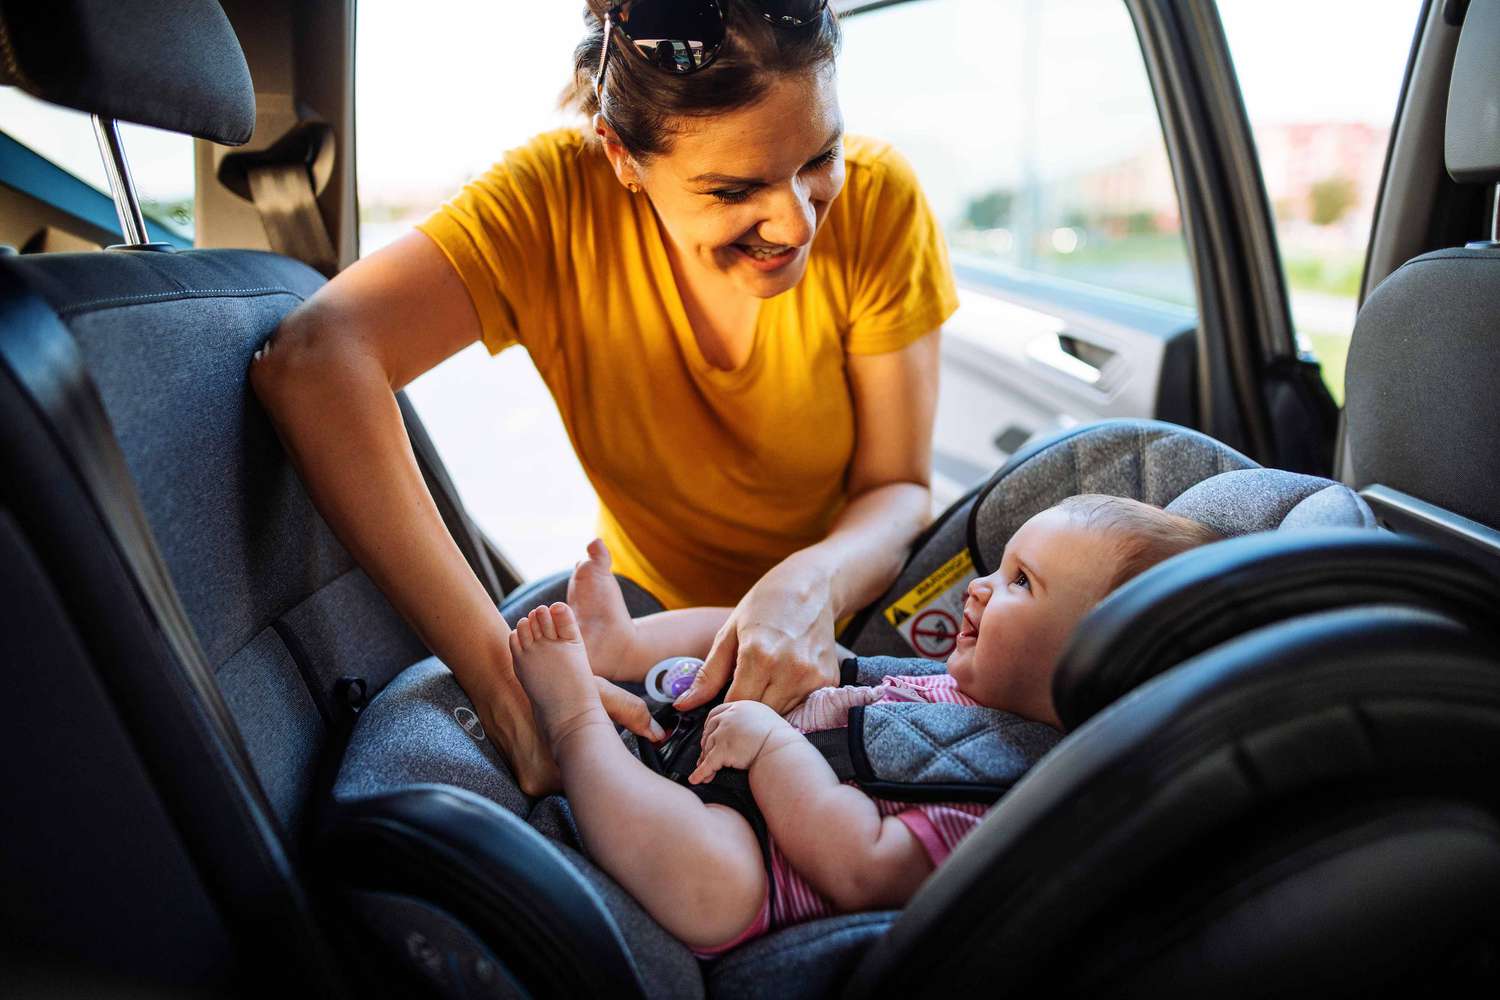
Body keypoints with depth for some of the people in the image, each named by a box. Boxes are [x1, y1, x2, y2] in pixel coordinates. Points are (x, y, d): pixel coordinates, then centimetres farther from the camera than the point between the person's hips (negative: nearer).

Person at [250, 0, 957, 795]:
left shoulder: (877, 199, -19)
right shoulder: (561, 197, -23)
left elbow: (898, 488, -14)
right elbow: (311, 359, -37)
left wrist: (815, 582, -38)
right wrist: (504, 677, -45)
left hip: (857, 605, 0)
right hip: (655, 617, 1)